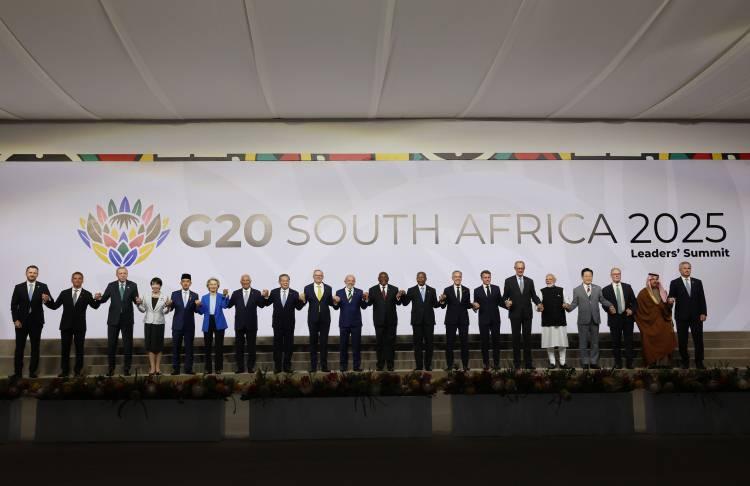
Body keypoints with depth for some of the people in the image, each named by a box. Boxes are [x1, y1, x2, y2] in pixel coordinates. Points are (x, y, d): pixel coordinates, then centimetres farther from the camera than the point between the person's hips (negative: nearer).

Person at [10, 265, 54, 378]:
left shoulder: (43, 287, 1)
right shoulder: (19, 287, 3)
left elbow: (51, 304, -6)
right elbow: (13, 305, 2)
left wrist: (48, 299, -30)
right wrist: (16, 320, -8)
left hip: (36, 322, 0)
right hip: (21, 322, 0)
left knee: (35, 348, 4)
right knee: (19, 348, 4)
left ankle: (32, 372, 11)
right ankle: (17, 372, 11)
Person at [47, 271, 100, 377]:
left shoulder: (87, 294, 0)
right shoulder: (64, 293, 6)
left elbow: (95, 306, -12)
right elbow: (55, 306, 4)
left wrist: (98, 299, -33)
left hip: (80, 326, -1)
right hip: (66, 325, 2)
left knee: (79, 349, 5)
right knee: (65, 349, 7)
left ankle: (78, 371, 15)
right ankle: (65, 371, 17)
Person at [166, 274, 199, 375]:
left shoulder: (194, 295, 4)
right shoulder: (175, 294, 3)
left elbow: (196, 310, -1)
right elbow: (171, 308, -7)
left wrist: (198, 305, -23)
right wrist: (169, 304, -29)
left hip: (189, 326, 0)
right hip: (177, 325, 0)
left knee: (189, 347, 4)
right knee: (176, 347, 4)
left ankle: (188, 369, 9)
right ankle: (175, 369, 11)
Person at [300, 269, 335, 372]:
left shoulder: (328, 288, 5)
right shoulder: (307, 288, 1)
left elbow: (330, 303, 7)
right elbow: (304, 302, -3)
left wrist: (335, 301, -14)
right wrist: (303, 299, -24)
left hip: (325, 318, 1)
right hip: (313, 318, -1)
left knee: (324, 342, 4)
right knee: (313, 342, 5)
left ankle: (324, 366, 9)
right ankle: (313, 366, 11)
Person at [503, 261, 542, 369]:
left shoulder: (530, 281, 8)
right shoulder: (509, 281, 1)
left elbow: (534, 295, 6)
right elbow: (505, 296, 1)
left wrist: (539, 303, -13)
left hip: (527, 313, 2)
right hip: (515, 313, -2)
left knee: (527, 337, 5)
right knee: (516, 337, 3)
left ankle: (528, 362, 10)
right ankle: (516, 362, 9)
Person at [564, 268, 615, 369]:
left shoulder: (598, 288, 10)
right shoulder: (577, 290, 3)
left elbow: (603, 300, 9)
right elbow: (574, 303, -1)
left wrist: (610, 306, -9)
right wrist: (568, 307, -21)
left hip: (595, 319, 2)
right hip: (583, 320, -2)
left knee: (595, 342, 7)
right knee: (583, 343, 3)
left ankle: (594, 362, 16)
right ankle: (585, 363, 12)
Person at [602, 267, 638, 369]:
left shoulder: (628, 287, 8)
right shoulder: (606, 290, 1)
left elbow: (634, 301, 8)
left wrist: (632, 310, -10)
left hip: (628, 318, 1)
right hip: (614, 319, -1)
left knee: (629, 342, 4)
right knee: (616, 342, 5)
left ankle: (629, 363, 11)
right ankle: (618, 363, 13)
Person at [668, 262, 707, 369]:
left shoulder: (697, 282, 9)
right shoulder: (674, 283, 2)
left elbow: (702, 299, 5)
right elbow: (671, 297, -1)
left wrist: (703, 313, -2)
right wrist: (671, 300, -25)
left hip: (696, 316, 2)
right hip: (682, 316, -2)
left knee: (698, 340, 3)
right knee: (682, 341, 4)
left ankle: (699, 362, 13)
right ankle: (685, 362, 15)